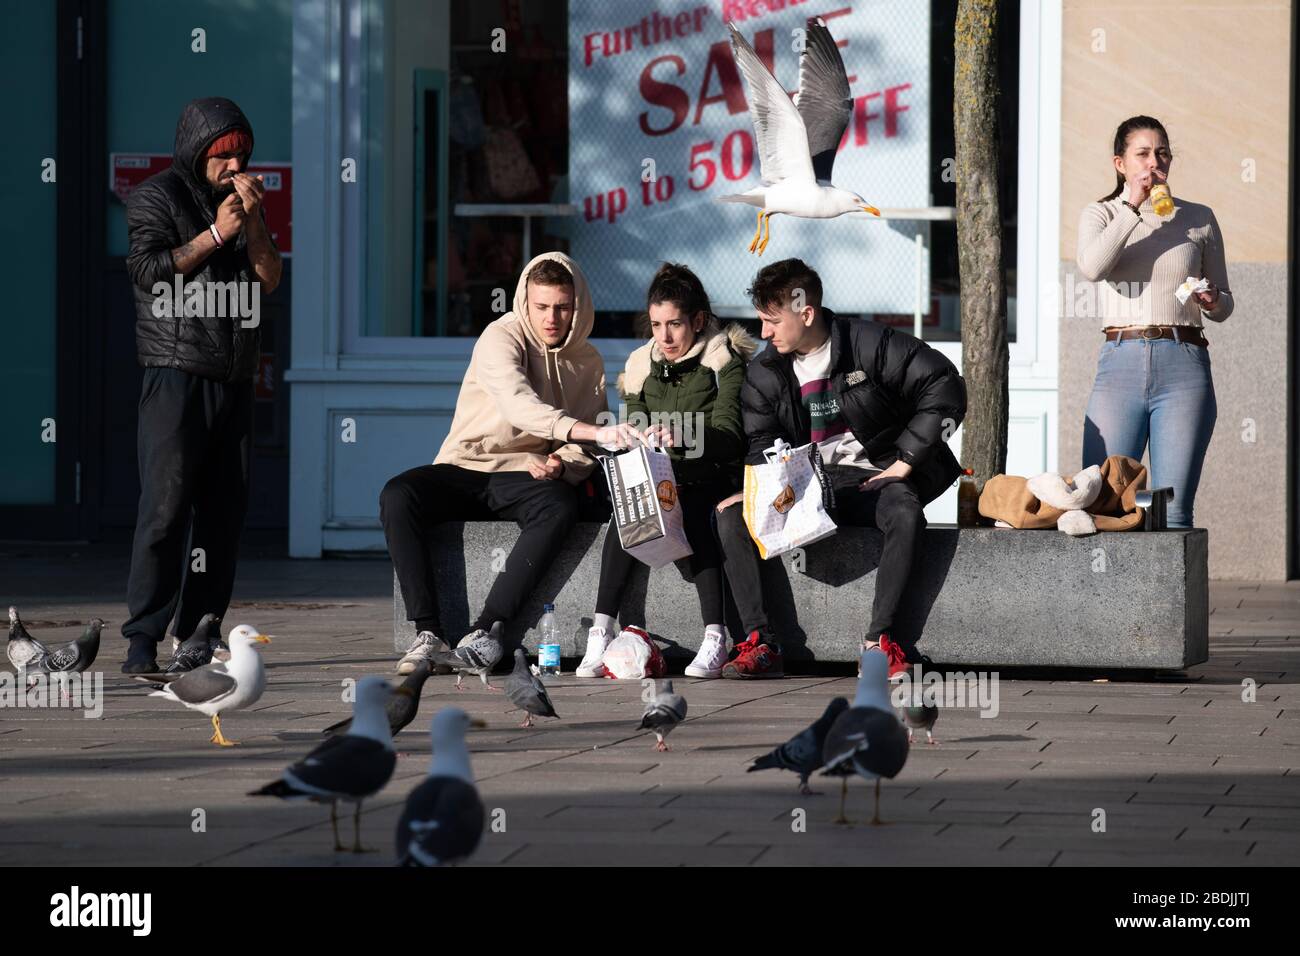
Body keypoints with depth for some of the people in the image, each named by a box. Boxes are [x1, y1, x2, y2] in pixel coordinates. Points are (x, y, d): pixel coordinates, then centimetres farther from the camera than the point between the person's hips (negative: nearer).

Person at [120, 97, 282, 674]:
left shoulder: (241, 201, 20)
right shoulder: (157, 197, 2)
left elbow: (269, 281, 12)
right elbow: (148, 269, -11)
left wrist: (254, 221, -2)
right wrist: (215, 234, -12)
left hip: (234, 378, 6)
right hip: (177, 372, -6)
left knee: (224, 508, 2)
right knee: (166, 505, -13)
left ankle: (198, 633, 6)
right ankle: (143, 638, -14)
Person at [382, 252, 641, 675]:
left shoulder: (588, 362, 8)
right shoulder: (502, 338, -10)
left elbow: (583, 451, 11)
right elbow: (518, 404, -30)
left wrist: (562, 466, -15)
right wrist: (594, 432, -43)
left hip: (524, 478, 2)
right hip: (464, 468, -2)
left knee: (560, 506, -34)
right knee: (397, 495, -32)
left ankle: (482, 631, -34)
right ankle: (428, 632, -31)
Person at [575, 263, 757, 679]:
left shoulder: (725, 362, -3)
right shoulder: (641, 365, 12)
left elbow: (728, 436, -18)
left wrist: (680, 438, -38)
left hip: (709, 480, -4)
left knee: (692, 511, -36)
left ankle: (715, 639, -42)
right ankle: (601, 632, -36)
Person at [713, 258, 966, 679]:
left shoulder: (871, 345, -9)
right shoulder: (764, 374, 5)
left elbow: (945, 388, -11)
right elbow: (761, 450, 6)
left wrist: (905, 461, -12)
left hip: (872, 477, -4)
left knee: (905, 515, -39)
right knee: (730, 514, -20)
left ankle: (878, 641, -32)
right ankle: (760, 642, -24)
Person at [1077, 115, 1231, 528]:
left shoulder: (1199, 218, 14)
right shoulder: (1100, 214, 12)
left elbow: (1224, 303, 19)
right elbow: (1092, 267, -11)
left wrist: (1212, 302, -4)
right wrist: (1132, 206, -7)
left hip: (1184, 366, 0)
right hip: (1121, 365, 0)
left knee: (1173, 514, -6)